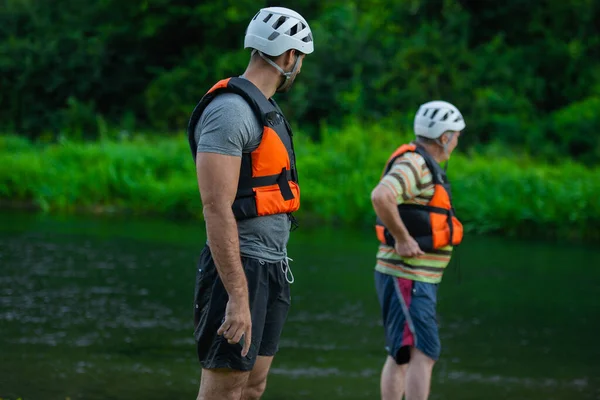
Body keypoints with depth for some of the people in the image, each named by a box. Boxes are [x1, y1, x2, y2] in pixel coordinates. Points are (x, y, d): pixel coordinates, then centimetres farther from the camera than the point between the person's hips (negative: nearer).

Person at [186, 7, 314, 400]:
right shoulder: (230, 111, -16)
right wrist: (238, 298, -27)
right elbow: (217, 209, -23)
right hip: (241, 268, -10)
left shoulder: (265, 111, 16)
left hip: (272, 268, 10)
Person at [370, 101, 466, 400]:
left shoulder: (426, 167, 17)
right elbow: (380, 196, -34)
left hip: (418, 279, 11)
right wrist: (402, 238, -25)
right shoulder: (415, 164, -15)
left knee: (401, 355, 15)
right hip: (406, 278, -11)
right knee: (423, 355, -17)